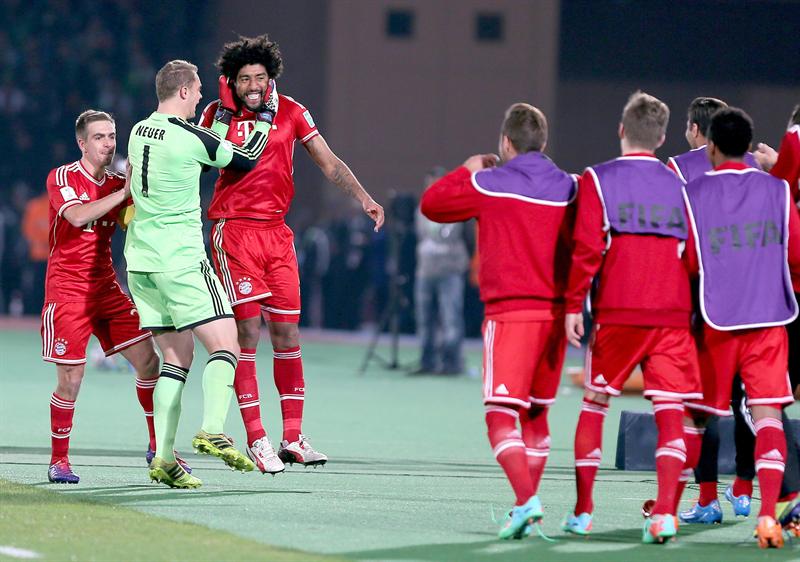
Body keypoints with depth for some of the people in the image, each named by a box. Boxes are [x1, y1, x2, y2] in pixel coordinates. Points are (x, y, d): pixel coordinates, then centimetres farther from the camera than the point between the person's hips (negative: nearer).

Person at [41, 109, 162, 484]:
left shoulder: (117, 185, 10)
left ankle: (158, 446, 11)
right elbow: (77, 216, -26)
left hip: (107, 288, 6)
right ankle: (58, 460, 9)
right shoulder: (62, 178, -7)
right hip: (67, 291, -5)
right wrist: (125, 193, -25)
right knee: (71, 380, -7)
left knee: (148, 361, -2)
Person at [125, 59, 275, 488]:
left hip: (140, 260, 8)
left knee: (177, 356, 9)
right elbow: (246, 159, 2)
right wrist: (265, 116, 15)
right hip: (181, 260, -8)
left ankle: (164, 457, 0)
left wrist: (225, 115, 29)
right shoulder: (187, 137, -12)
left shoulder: (139, 131, 11)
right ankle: (212, 431, -24)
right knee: (225, 344, -5)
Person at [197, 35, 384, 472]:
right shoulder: (219, 113, 0)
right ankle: (256, 440, -4)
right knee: (247, 332, -8)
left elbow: (329, 163, 7)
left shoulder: (290, 112, 4)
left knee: (287, 334, 4)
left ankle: (293, 437, 10)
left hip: (277, 233, 3)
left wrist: (364, 199, -5)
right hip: (233, 231, -3)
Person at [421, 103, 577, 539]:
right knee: (535, 414, 17)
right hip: (555, 312, 5)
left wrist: (467, 171, 23)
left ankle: (526, 500, -27)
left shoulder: (487, 184, -4)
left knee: (501, 416, -8)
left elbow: (431, 204, 11)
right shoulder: (569, 188, 6)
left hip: (510, 311, -5)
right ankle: (527, 505, 22)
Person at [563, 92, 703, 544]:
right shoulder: (680, 186, 8)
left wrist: (573, 305, -3)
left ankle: (583, 511, 13)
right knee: (671, 413, -1)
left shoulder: (598, 180, 0)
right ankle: (665, 512, -16)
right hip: (672, 315, 1)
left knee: (594, 406, 12)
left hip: (616, 313, -1)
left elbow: (586, 249, -7)